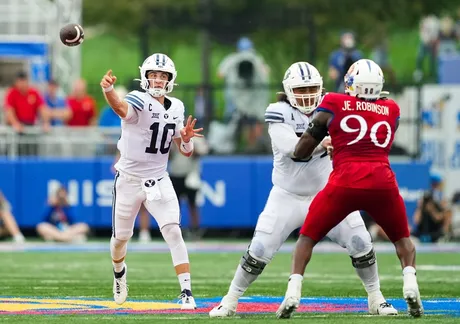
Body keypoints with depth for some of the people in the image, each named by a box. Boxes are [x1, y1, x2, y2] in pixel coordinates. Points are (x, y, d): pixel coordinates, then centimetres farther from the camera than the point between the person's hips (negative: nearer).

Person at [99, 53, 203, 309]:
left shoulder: (176, 108, 0)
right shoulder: (139, 101, -18)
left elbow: (186, 152, 7)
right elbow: (121, 108, -45)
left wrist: (186, 139, -18)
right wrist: (108, 89, -68)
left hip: (159, 181, 3)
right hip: (129, 180, -3)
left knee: (173, 232, -13)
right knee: (121, 237, 13)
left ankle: (187, 292, -13)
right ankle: (119, 271, 45)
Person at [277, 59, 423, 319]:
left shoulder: (333, 105, 9)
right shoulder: (392, 110, 17)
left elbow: (301, 152, 12)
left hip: (345, 183, -2)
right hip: (383, 183, 2)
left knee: (308, 236, 15)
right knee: (402, 237, 24)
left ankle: (293, 295, 0)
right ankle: (411, 285, 0)